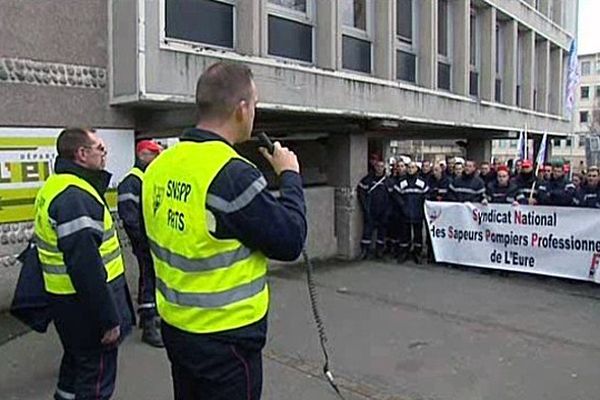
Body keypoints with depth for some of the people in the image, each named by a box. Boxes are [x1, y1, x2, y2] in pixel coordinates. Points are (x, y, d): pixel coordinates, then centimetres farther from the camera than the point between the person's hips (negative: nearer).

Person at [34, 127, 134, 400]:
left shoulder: (57, 186, 10)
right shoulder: (75, 196, -24)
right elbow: (86, 267, -29)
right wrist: (109, 318, -23)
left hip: (70, 298, 10)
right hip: (87, 302, -10)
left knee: (77, 362, 26)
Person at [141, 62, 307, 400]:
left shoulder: (160, 165, 1)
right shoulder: (233, 173, -24)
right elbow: (290, 242, -17)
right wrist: (290, 176, -5)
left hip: (176, 325, 8)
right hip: (226, 337, -7)